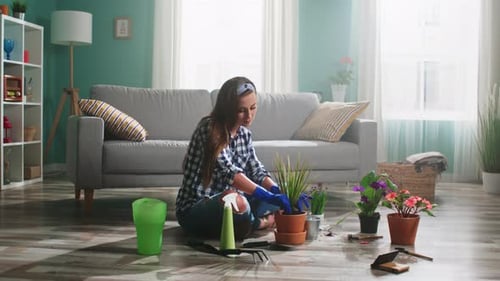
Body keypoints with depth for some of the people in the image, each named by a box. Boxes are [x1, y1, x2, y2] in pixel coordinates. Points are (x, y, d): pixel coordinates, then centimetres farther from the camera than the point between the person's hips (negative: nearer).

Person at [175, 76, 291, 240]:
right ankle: (258, 223, -8)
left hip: (226, 202, 8)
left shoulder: (245, 134, 6)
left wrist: (278, 192, -15)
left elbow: (257, 171, 5)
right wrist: (267, 195, -38)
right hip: (194, 210, -7)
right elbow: (227, 170, -31)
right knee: (237, 202, -37)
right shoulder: (209, 129, -18)